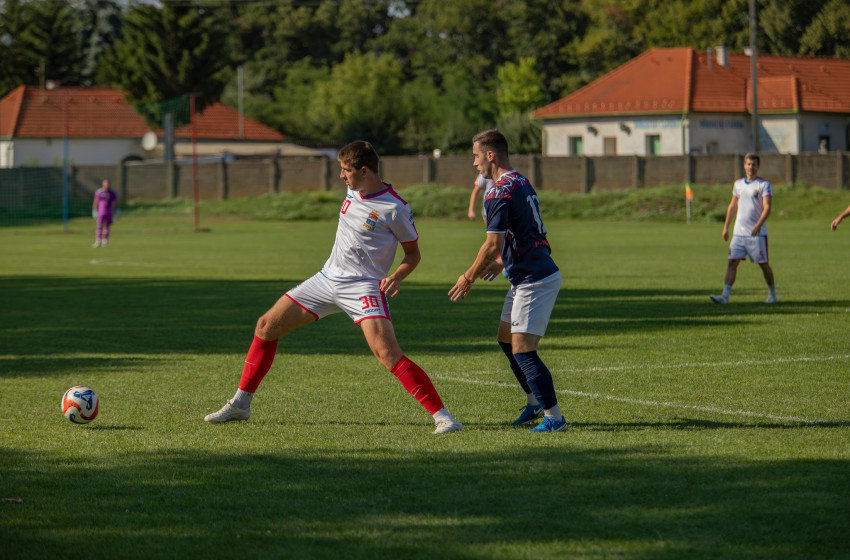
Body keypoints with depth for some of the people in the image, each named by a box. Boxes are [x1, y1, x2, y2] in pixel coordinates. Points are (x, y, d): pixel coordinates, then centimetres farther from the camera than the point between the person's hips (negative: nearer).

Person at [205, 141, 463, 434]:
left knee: (388, 353, -25)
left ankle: (442, 416, -21)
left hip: (363, 287, -8)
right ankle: (240, 404, 19)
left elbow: (413, 252, -4)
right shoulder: (353, 190, 5)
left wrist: (396, 277, -21)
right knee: (266, 326, 6)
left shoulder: (395, 208, -15)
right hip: (327, 278, 8)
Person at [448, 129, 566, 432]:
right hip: (526, 277, 10)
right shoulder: (522, 183, 13)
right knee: (506, 339, 20)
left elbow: (492, 245, -18)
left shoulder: (499, 193, -17)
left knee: (522, 351, -10)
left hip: (535, 280, -10)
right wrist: (502, 261, 26)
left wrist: (469, 278, -6)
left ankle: (554, 416, -7)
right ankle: (535, 401, 28)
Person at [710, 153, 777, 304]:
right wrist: (726, 226, 18)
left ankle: (772, 294, 20)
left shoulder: (764, 185, -5)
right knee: (731, 262, -6)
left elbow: (767, 207, -14)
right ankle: (725, 295, -11)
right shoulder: (738, 184, 13)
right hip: (739, 233, 5)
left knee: (763, 264, 3)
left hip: (757, 233, -4)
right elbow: (733, 206, 22)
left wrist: (759, 224, -30)